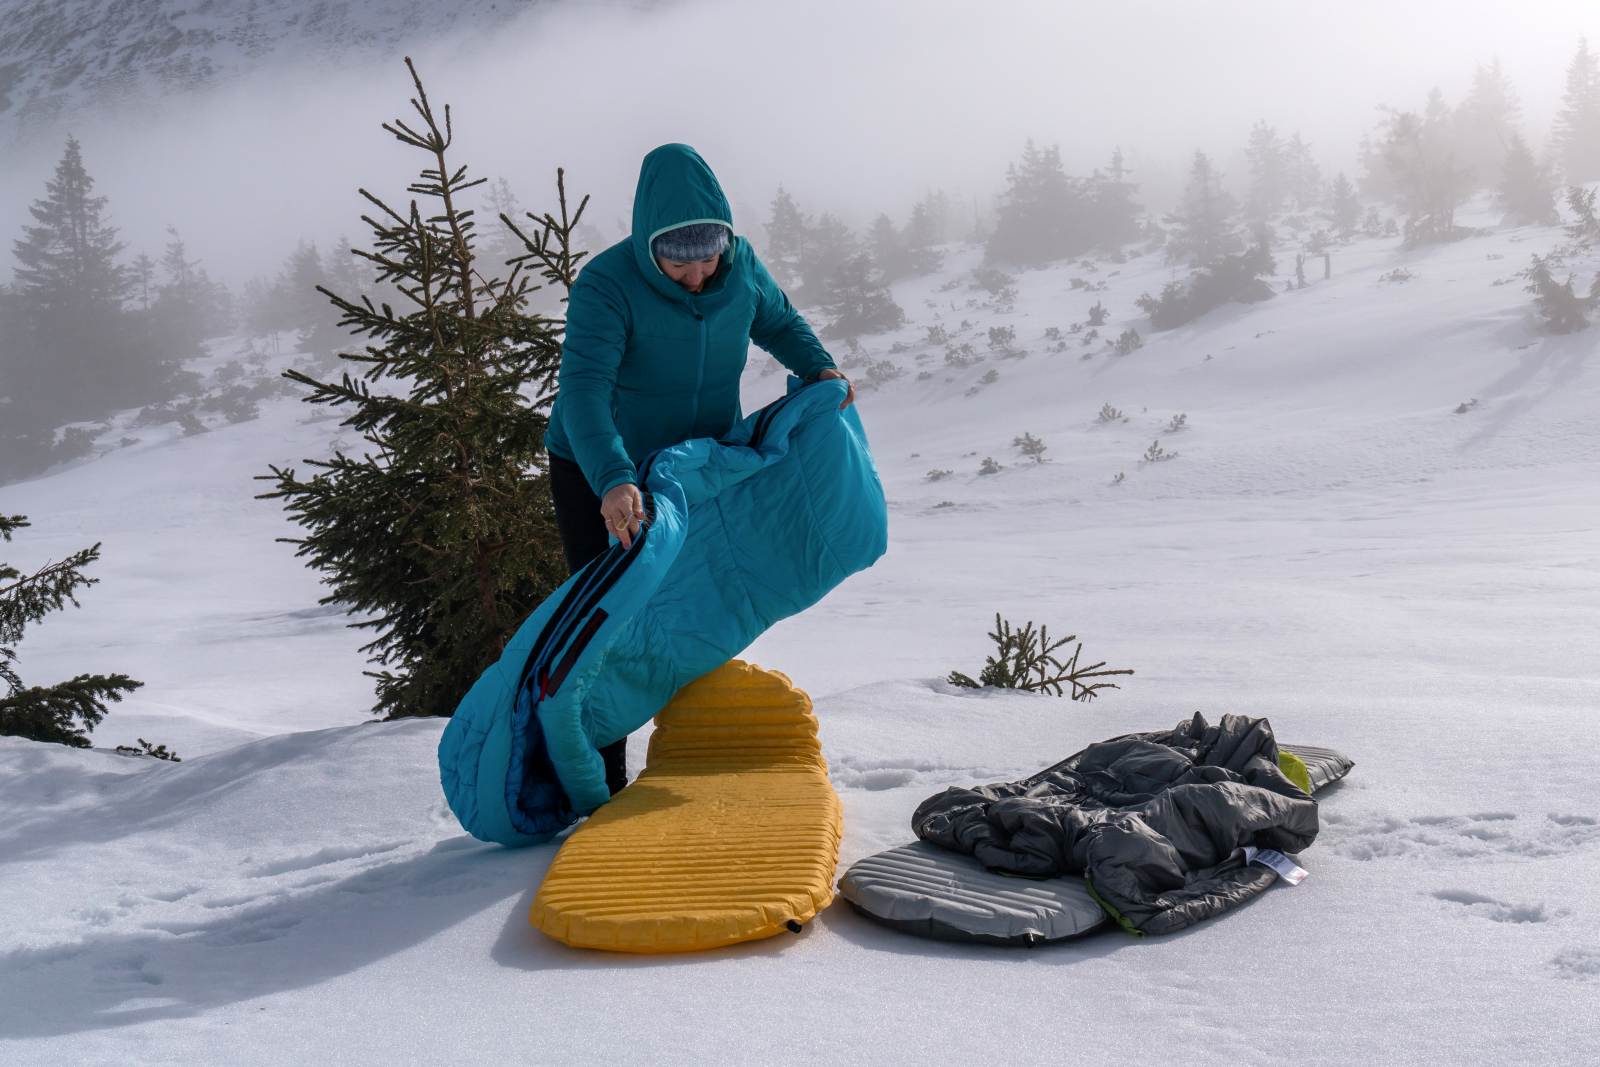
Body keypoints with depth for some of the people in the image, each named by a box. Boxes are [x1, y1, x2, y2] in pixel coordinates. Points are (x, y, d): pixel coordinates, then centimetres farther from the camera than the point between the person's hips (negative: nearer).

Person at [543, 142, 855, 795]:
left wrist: (819, 369, -11)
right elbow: (583, 390, -41)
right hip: (598, 477, -5)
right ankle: (604, 779, 9)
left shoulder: (742, 267, -13)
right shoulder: (606, 286, -29)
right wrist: (613, 482, -55)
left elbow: (779, 323, 8)